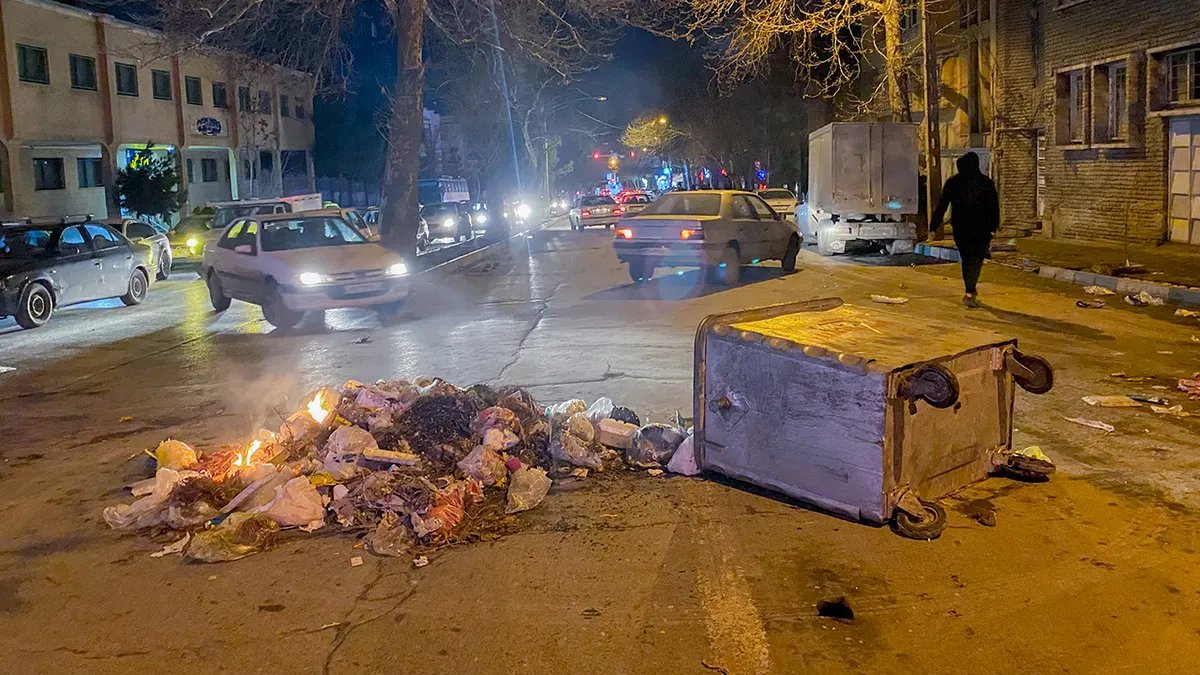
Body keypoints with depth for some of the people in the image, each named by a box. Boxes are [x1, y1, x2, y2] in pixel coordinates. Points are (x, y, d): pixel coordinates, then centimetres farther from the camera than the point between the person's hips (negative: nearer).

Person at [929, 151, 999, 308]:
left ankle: (971, 291, 26)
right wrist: (994, 225, 6)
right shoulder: (986, 182, -3)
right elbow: (994, 206, -1)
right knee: (976, 259, -2)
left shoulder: (952, 182, 2)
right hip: (980, 228, -2)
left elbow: (942, 204, 1)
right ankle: (970, 293, -18)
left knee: (966, 259, 16)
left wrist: (935, 224, 3)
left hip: (960, 228, 3)